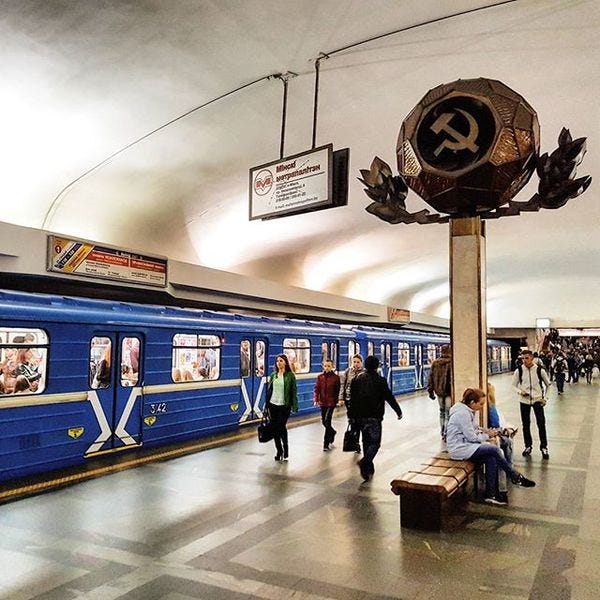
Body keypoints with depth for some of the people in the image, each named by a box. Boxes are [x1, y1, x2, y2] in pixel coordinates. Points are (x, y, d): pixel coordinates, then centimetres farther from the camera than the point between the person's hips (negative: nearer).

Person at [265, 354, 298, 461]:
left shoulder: (290, 375, -3)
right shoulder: (273, 375, 9)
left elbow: (294, 391, -5)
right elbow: (269, 390, 12)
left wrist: (294, 406, -11)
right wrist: (267, 406, 10)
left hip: (284, 405, -4)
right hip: (273, 404, 4)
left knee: (281, 426, -8)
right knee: (274, 428, 5)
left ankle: (285, 450, 14)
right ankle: (279, 451, 20)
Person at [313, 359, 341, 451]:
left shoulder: (336, 378, -5)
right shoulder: (320, 377, 3)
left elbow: (337, 391, -3)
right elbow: (316, 389, 2)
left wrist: (337, 401, -5)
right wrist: (316, 399, -8)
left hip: (331, 402, -4)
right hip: (322, 402, 4)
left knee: (327, 421, -9)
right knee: (324, 421, 12)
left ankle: (326, 444, 0)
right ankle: (332, 432, 43)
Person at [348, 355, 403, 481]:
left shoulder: (357, 379, 5)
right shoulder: (380, 381, -8)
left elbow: (352, 399, 8)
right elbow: (389, 397, -5)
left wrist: (352, 415, 15)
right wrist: (398, 411, 6)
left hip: (360, 416, 5)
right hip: (374, 417, -5)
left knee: (366, 441, 17)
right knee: (375, 442, 0)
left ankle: (368, 469, 23)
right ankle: (364, 462, -23)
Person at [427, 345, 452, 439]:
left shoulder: (435, 363, 5)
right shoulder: (451, 363, -12)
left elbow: (431, 377, 7)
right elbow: (453, 378, -17)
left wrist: (430, 390, 13)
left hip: (439, 390, 5)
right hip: (448, 390, -5)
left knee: (442, 410, 20)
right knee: (448, 411, -1)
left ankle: (442, 431, 28)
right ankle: (446, 433, -4)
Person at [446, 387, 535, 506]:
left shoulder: (469, 411, 9)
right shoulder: (463, 413, -22)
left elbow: (473, 428, 19)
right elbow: (471, 437, -19)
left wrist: (486, 432, 2)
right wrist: (487, 436, -5)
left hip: (465, 443, 9)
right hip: (458, 449, -9)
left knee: (491, 459, -12)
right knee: (494, 449, -17)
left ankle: (491, 495, -7)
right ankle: (516, 477, 1)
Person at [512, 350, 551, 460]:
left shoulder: (539, 370, -10)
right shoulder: (519, 370, -7)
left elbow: (547, 384, 6)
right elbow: (514, 384, 5)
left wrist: (544, 397, 2)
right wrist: (520, 391, -14)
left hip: (538, 400, -1)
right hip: (524, 401, 1)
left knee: (541, 424, -2)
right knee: (525, 424, 9)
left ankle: (544, 447, 12)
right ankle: (528, 446, 25)